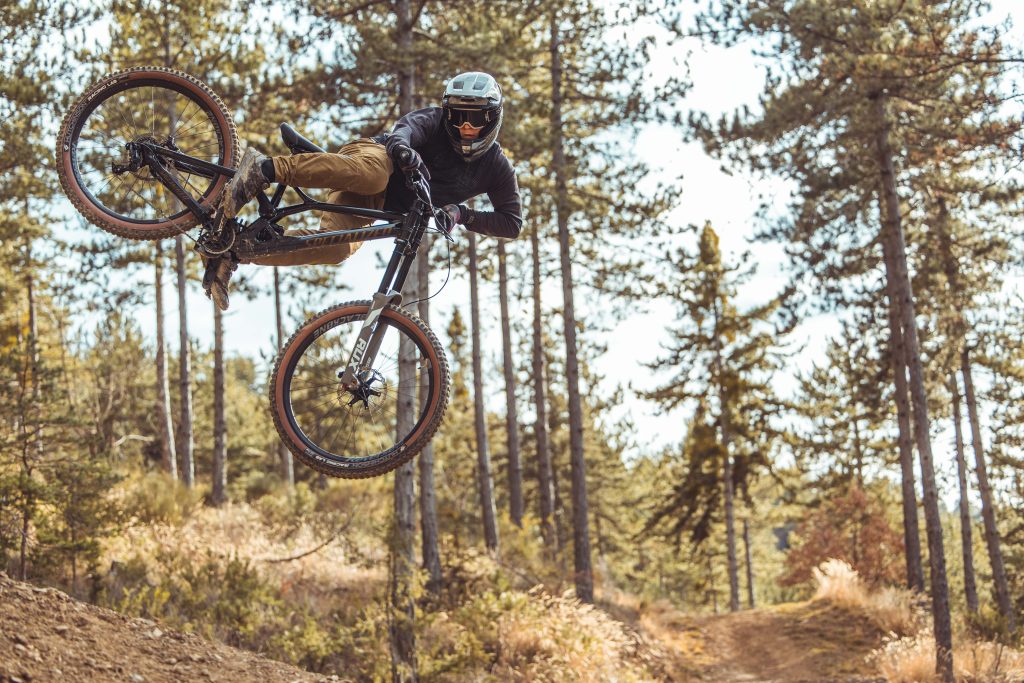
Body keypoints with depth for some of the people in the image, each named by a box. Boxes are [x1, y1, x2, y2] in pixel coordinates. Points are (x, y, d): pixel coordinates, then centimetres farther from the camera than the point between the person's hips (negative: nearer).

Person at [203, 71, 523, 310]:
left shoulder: (497, 168, 0)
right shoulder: (433, 121, -10)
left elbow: (513, 222, -3)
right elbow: (404, 131, -30)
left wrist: (464, 214, -19)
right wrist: (404, 149, -55)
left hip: (378, 206, 4)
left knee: (338, 248, -27)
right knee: (373, 173, -44)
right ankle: (264, 168, -46)